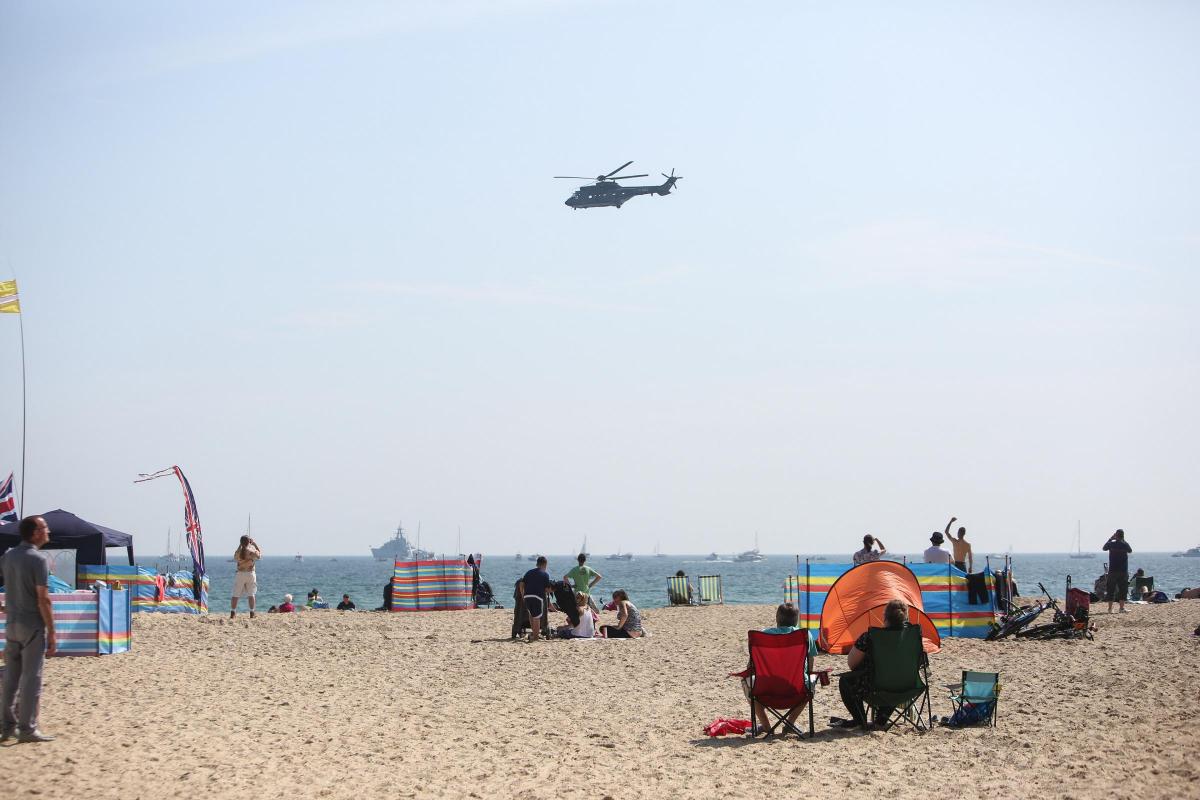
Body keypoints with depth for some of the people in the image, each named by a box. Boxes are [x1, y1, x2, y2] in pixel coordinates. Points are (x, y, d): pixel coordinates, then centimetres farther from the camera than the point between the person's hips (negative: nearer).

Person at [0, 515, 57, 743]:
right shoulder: (38, 560, -13)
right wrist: (52, 634, -13)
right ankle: (27, 729, -2)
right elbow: (43, 599, -16)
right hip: (33, 626, -7)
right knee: (31, 678, -3)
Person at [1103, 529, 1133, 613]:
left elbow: (1104, 548, 15)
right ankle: (1122, 607, 1)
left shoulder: (1111, 544, -6)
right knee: (1122, 590, 6)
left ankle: (1110, 608, 4)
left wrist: (1110, 539, 19)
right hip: (1123, 571, 0)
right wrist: (1123, 540, 17)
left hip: (1112, 571, 0)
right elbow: (1130, 551, 16)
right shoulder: (1125, 544, -6)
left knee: (1111, 590, 6)